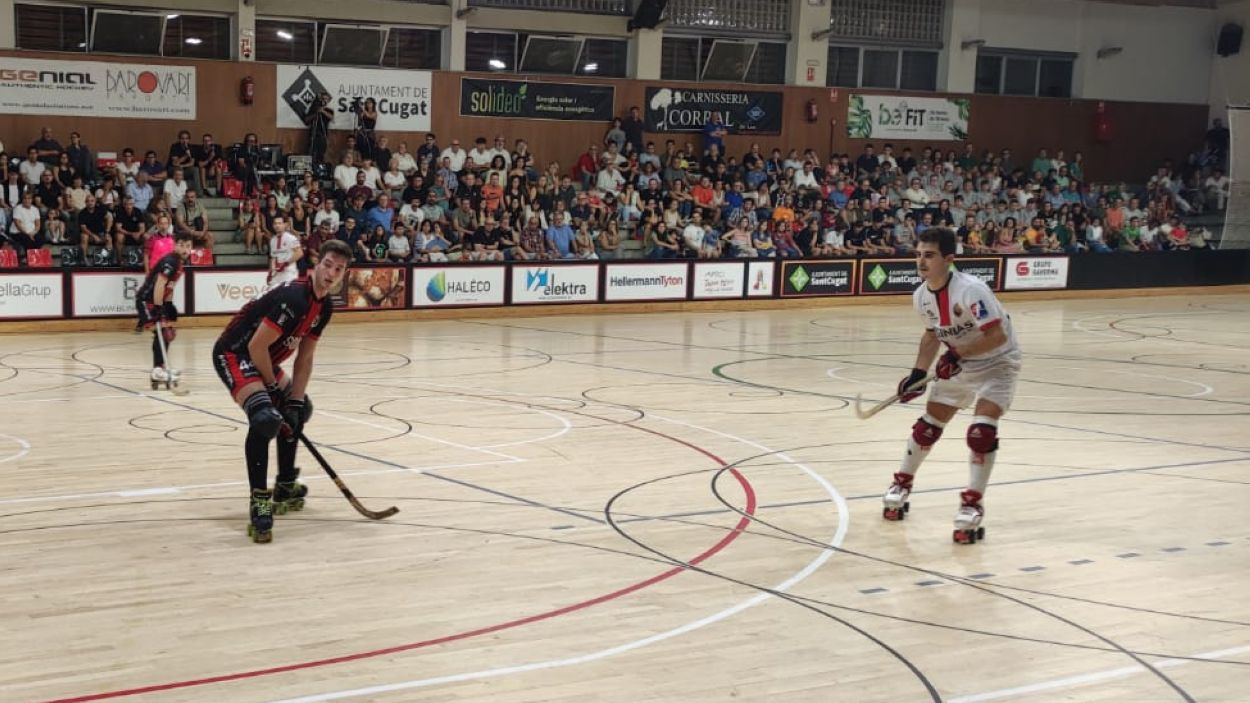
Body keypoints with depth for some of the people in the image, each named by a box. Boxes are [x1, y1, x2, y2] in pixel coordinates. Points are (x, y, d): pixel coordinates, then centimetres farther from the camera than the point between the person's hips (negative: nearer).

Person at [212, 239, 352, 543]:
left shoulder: (324, 307, 3)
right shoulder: (293, 297, -26)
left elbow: (305, 357, 8)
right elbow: (256, 346, -26)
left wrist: (295, 400, 0)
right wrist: (274, 387, -13)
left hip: (261, 360, 11)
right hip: (234, 355, -11)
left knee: (299, 410, 23)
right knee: (265, 418, -30)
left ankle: (285, 487, 36)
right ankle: (259, 504, -27)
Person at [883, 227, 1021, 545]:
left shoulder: (970, 290, -31)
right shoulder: (921, 296, -7)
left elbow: (997, 335, -32)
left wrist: (958, 354, -36)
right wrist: (918, 373, 2)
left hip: (996, 363, -7)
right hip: (958, 365, 7)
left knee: (982, 431, -22)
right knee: (928, 426, 11)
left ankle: (972, 505, -8)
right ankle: (902, 484, 33)